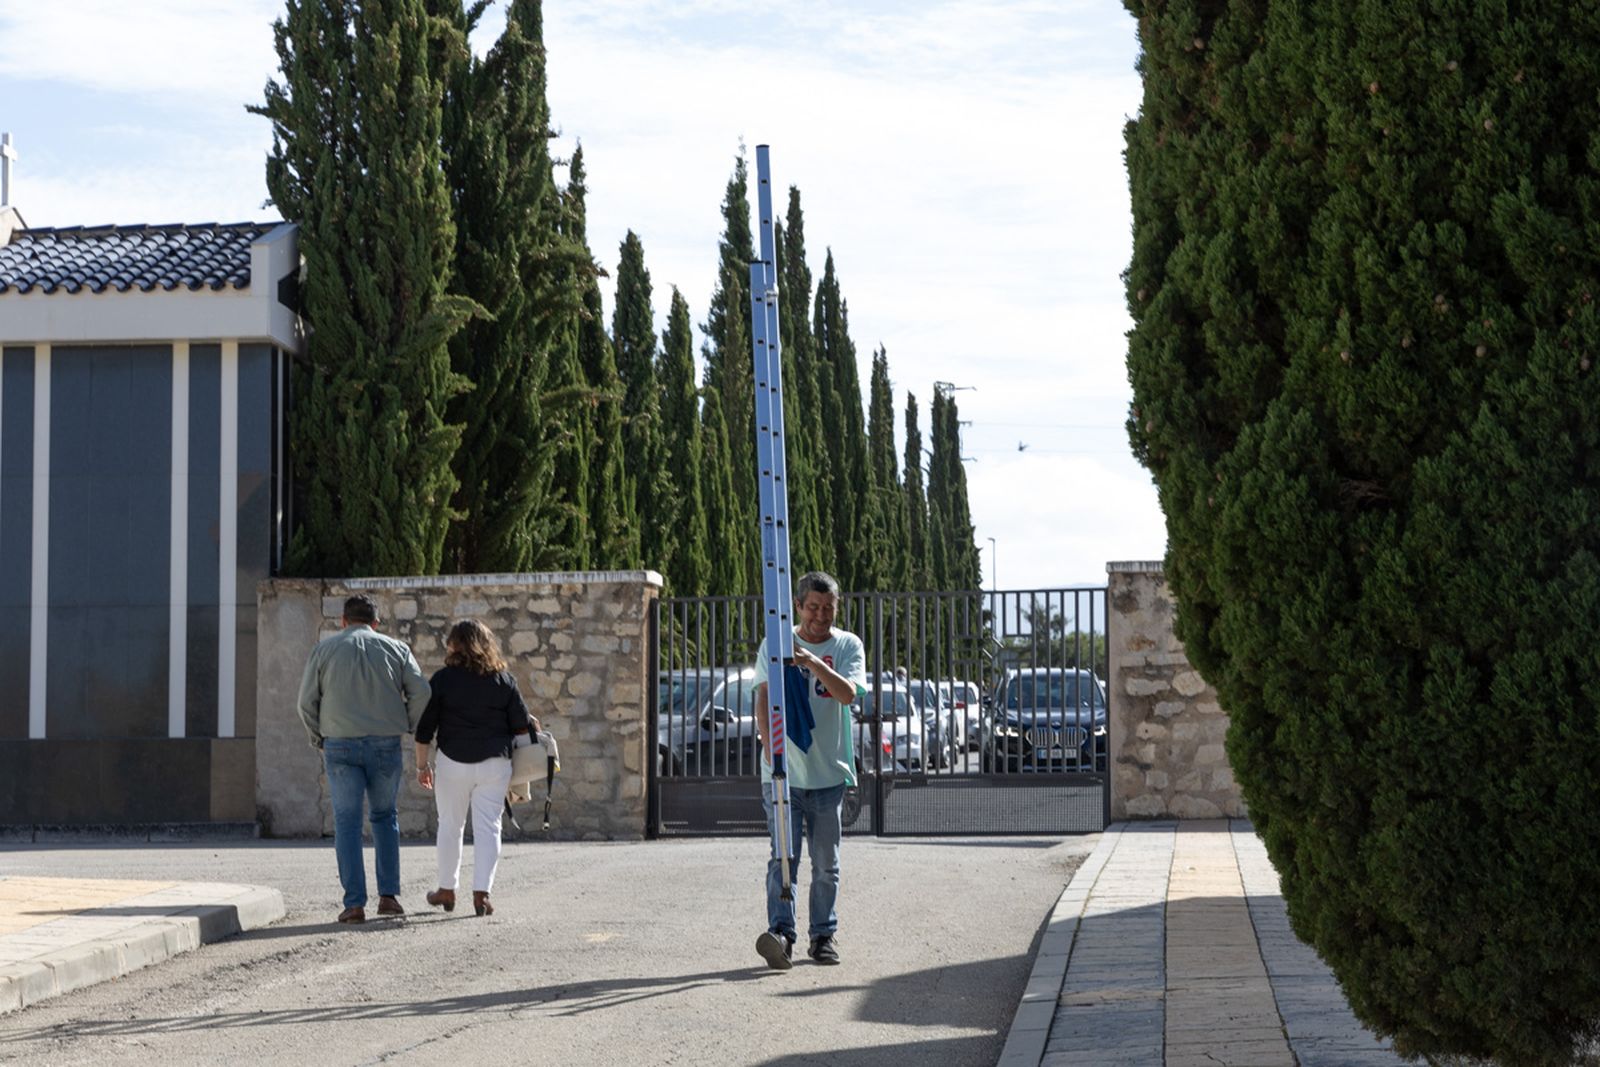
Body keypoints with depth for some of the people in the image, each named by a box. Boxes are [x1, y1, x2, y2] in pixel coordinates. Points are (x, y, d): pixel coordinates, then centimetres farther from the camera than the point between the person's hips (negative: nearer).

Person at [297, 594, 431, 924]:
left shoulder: (324, 649, 6)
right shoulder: (396, 649, 8)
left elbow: (307, 701, 3)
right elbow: (420, 692, -2)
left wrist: (318, 739, 14)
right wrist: (409, 726, 12)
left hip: (340, 745, -1)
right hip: (385, 745, 1)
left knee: (347, 823, 2)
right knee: (384, 817, 16)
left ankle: (354, 903, -5)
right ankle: (388, 894, 8)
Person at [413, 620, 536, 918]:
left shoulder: (442, 679, -5)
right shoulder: (503, 680, 1)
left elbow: (425, 727, -3)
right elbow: (521, 725, 3)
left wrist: (422, 764, 7)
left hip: (453, 762, -1)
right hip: (495, 763, 1)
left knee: (449, 825, 13)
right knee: (488, 826, 3)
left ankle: (446, 890, 22)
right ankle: (481, 892, -4)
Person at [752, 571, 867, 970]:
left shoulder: (848, 646, 5)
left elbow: (848, 694, -12)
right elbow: (764, 697, -4)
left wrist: (813, 663, -27)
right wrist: (769, 743, -21)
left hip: (830, 772, 1)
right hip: (783, 771, -1)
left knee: (826, 862, 7)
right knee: (783, 856, -11)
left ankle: (824, 934, 16)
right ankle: (781, 933, -18)